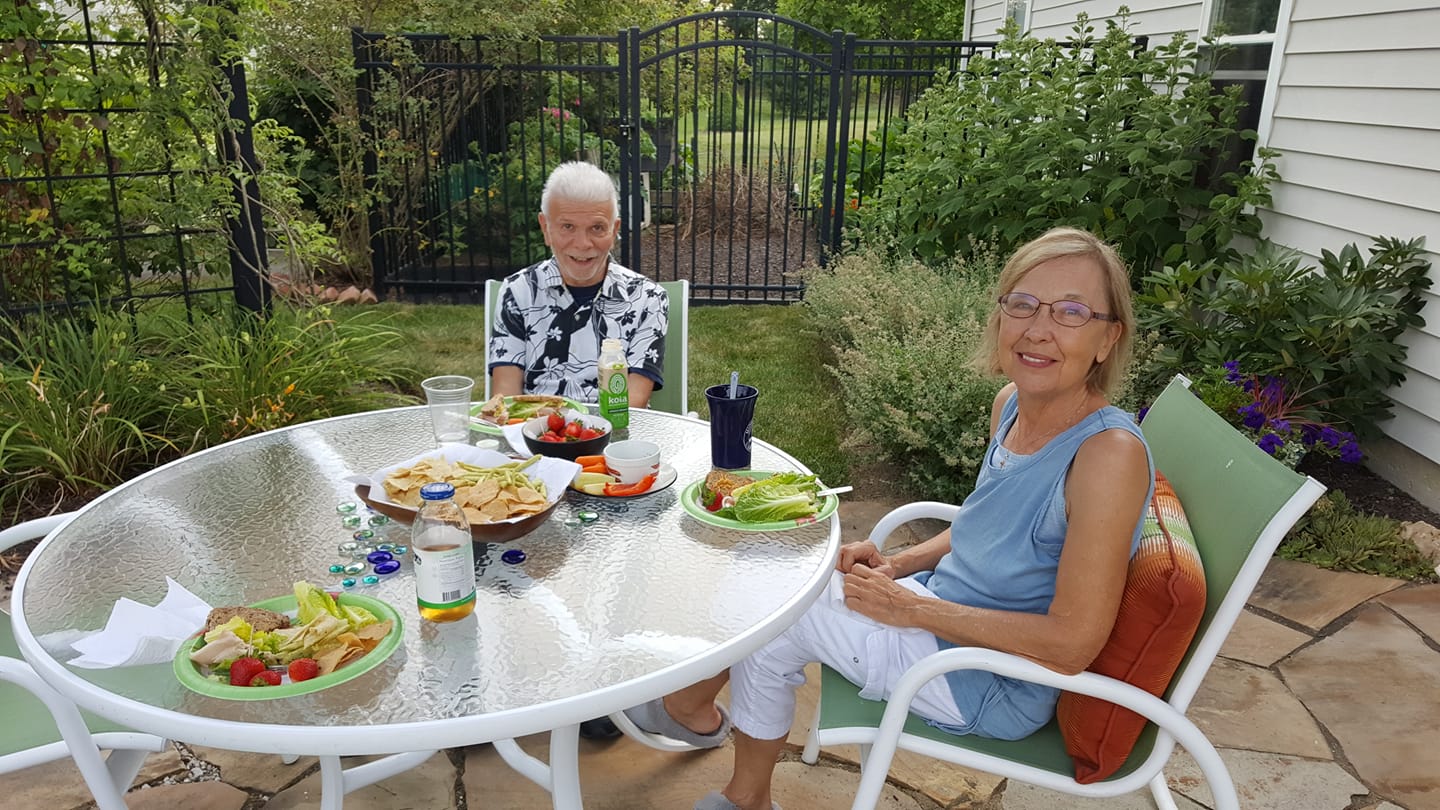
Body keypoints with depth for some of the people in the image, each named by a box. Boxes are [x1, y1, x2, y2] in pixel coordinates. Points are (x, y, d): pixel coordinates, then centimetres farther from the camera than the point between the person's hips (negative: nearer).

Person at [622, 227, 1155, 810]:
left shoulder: (1110, 452, -28)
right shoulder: (1012, 404, -3)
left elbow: (1073, 642, -26)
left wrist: (912, 608, -21)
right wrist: (897, 564, -2)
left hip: (995, 690, -7)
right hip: (948, 617, 8)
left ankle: (689, 708, 24)